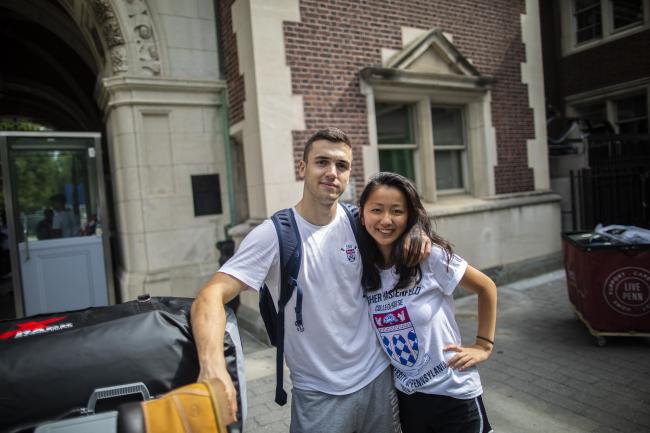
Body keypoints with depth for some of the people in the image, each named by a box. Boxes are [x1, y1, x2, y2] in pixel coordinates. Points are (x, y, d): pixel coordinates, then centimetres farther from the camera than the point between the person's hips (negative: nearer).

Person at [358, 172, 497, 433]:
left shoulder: (430, 256, -18)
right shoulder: (362, 269, -7)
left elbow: (486, 288, -4)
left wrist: (483, 346, -5)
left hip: (453, 393, -3)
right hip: (405, 395, 3)